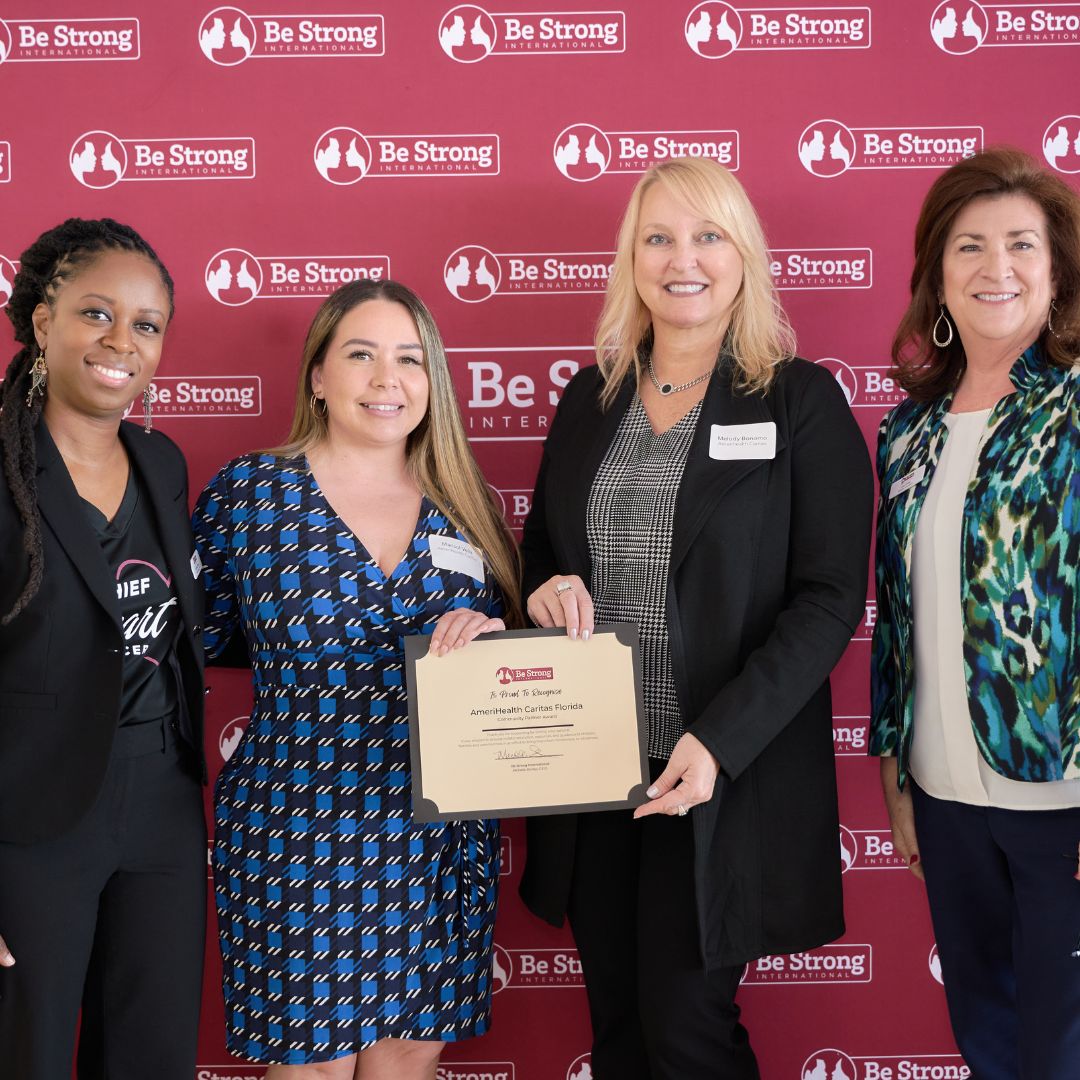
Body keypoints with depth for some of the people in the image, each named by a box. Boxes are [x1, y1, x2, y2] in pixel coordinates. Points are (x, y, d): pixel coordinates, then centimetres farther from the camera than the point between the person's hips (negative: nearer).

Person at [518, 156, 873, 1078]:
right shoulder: (590, 397, 10)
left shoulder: (801, 401, -4)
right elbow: (541, 551, 19)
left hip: (729, 777, -4)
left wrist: (721, 742, -19)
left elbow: (830, 599, -10)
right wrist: (545, 588, -6)